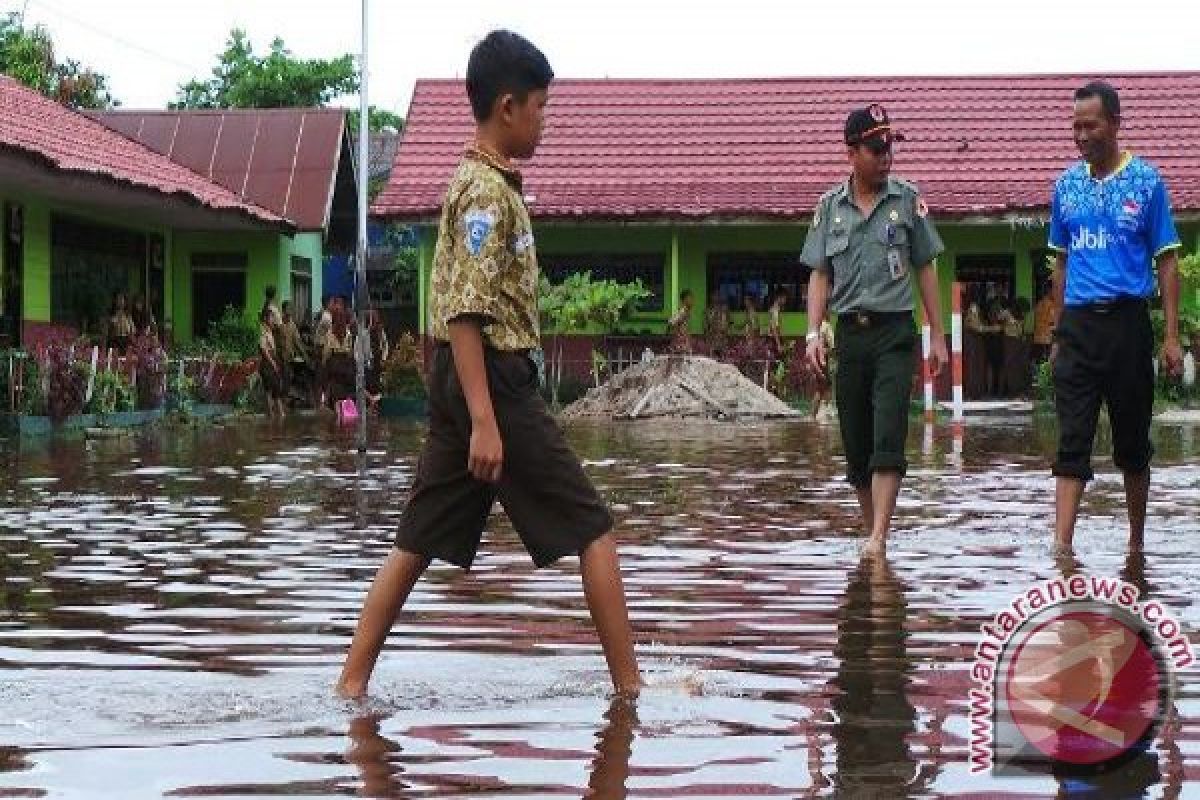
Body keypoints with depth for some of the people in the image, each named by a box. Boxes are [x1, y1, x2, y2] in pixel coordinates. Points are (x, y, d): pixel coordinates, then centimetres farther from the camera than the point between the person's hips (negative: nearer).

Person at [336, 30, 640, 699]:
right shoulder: (488, 191, -14)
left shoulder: (481, 182, 16)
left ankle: (352, 683, 10)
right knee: (593, 528, -2)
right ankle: (630, 684, 3)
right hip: (493, 377, -10)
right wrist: (484, 419, -25)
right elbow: (465, 312, -21)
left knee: (421, 540, 10)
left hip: (465, 381, 10)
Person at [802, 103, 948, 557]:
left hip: (895, 333, -3)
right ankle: (873, 532, 21)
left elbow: (925, 270, 7)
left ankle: (877, 543, -17)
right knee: (855, 443, 7)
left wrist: (937, 336, 5)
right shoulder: (830, 206, 7)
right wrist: (813, 333, -3)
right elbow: (820, 275, 9)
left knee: (888, 438, -14)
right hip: (850, 333, 3)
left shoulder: (907, 199, 3)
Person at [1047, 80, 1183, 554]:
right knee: (1072, 441, -6)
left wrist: (1171, 337, -7)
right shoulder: (1066, 185, 9)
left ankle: (1137, 542, 23)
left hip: (1127, 323, -2)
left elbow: (1166, 262, 0)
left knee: (1133, 442, 8)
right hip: (1078, 324, 2)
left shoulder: (1145, 181, -1)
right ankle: (1062, 546, -11)